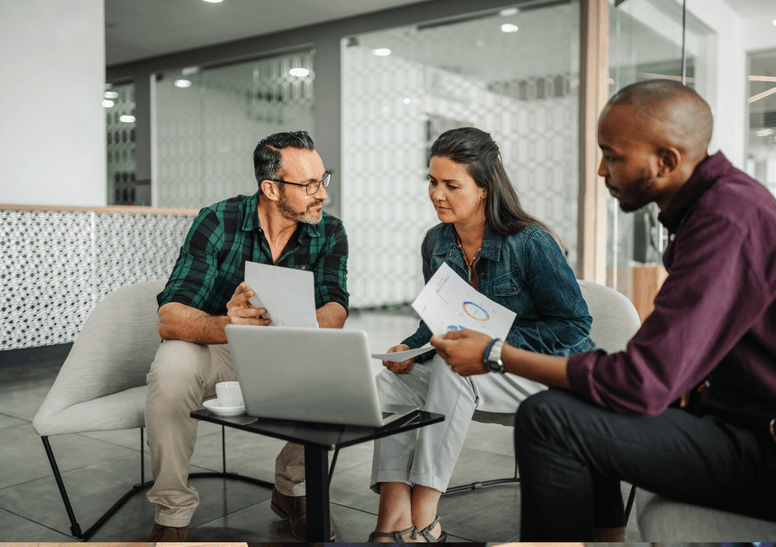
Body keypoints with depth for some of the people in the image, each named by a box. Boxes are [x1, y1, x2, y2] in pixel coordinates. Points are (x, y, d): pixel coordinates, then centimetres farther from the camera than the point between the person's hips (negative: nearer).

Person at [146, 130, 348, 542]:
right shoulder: (218, 223, -18)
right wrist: (224, 326, -49)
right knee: (172, 367, -33)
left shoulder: (329, 233, -9)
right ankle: (172, 515, -14)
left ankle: (291, 488, 0)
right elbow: (169, 318, -27)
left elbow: (334, 311, -22)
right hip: (215, 351, -2)